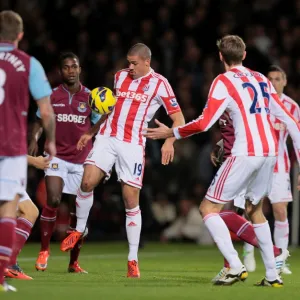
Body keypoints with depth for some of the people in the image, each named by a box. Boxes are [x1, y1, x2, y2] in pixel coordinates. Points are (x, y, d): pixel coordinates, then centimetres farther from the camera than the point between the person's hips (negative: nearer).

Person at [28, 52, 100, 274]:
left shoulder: (90, 97, 3)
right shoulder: (52, 96, 2)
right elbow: (40, 121, 9)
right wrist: (34, 139, -7)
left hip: (82, 160, 1)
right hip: (57, 157, -1)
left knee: (79, 210, 3)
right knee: (53, 200, -20)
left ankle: (74, 262, 14)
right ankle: (44, 250, -3)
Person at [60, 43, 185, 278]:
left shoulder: (159, 84, -4)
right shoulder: (120, 76, 11)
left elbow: (178, 119, -5)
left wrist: (169, 141, -23)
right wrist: (90, 132, 22)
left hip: (132, 145, -4)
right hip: (107, 137, 4)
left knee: (131, 200, -5)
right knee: (88, 182, -15)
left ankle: (133, 259, 3)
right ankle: (79, 229, 11)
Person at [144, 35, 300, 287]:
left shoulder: (224, 82, -2)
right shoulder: (261, 79, 16)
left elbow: (204, 123, -11)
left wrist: (171, 133, 1)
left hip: (246, 153, -7)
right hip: (270, 152, 7)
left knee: (208, 208, 2)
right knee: (254, 209, 24)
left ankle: (235, 266, -13)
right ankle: (272, 274, 19)